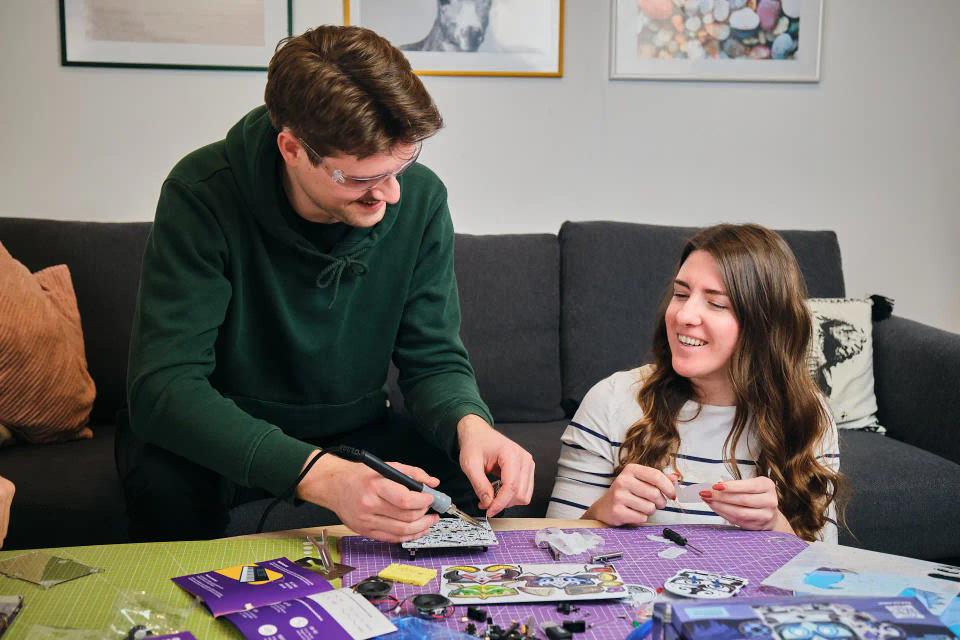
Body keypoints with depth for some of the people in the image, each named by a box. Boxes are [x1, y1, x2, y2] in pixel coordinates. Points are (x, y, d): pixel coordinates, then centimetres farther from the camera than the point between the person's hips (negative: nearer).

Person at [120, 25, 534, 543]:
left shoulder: (420, 198, -13)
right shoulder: (203, 195, -25)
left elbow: (434, 359, -7)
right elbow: (162, 384, -33)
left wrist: (470, 422, -33)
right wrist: (318, 475, -47)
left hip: (353, 431, 3)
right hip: (227, 438, -2)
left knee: (494, 482, -19)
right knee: (167, 480, -35)